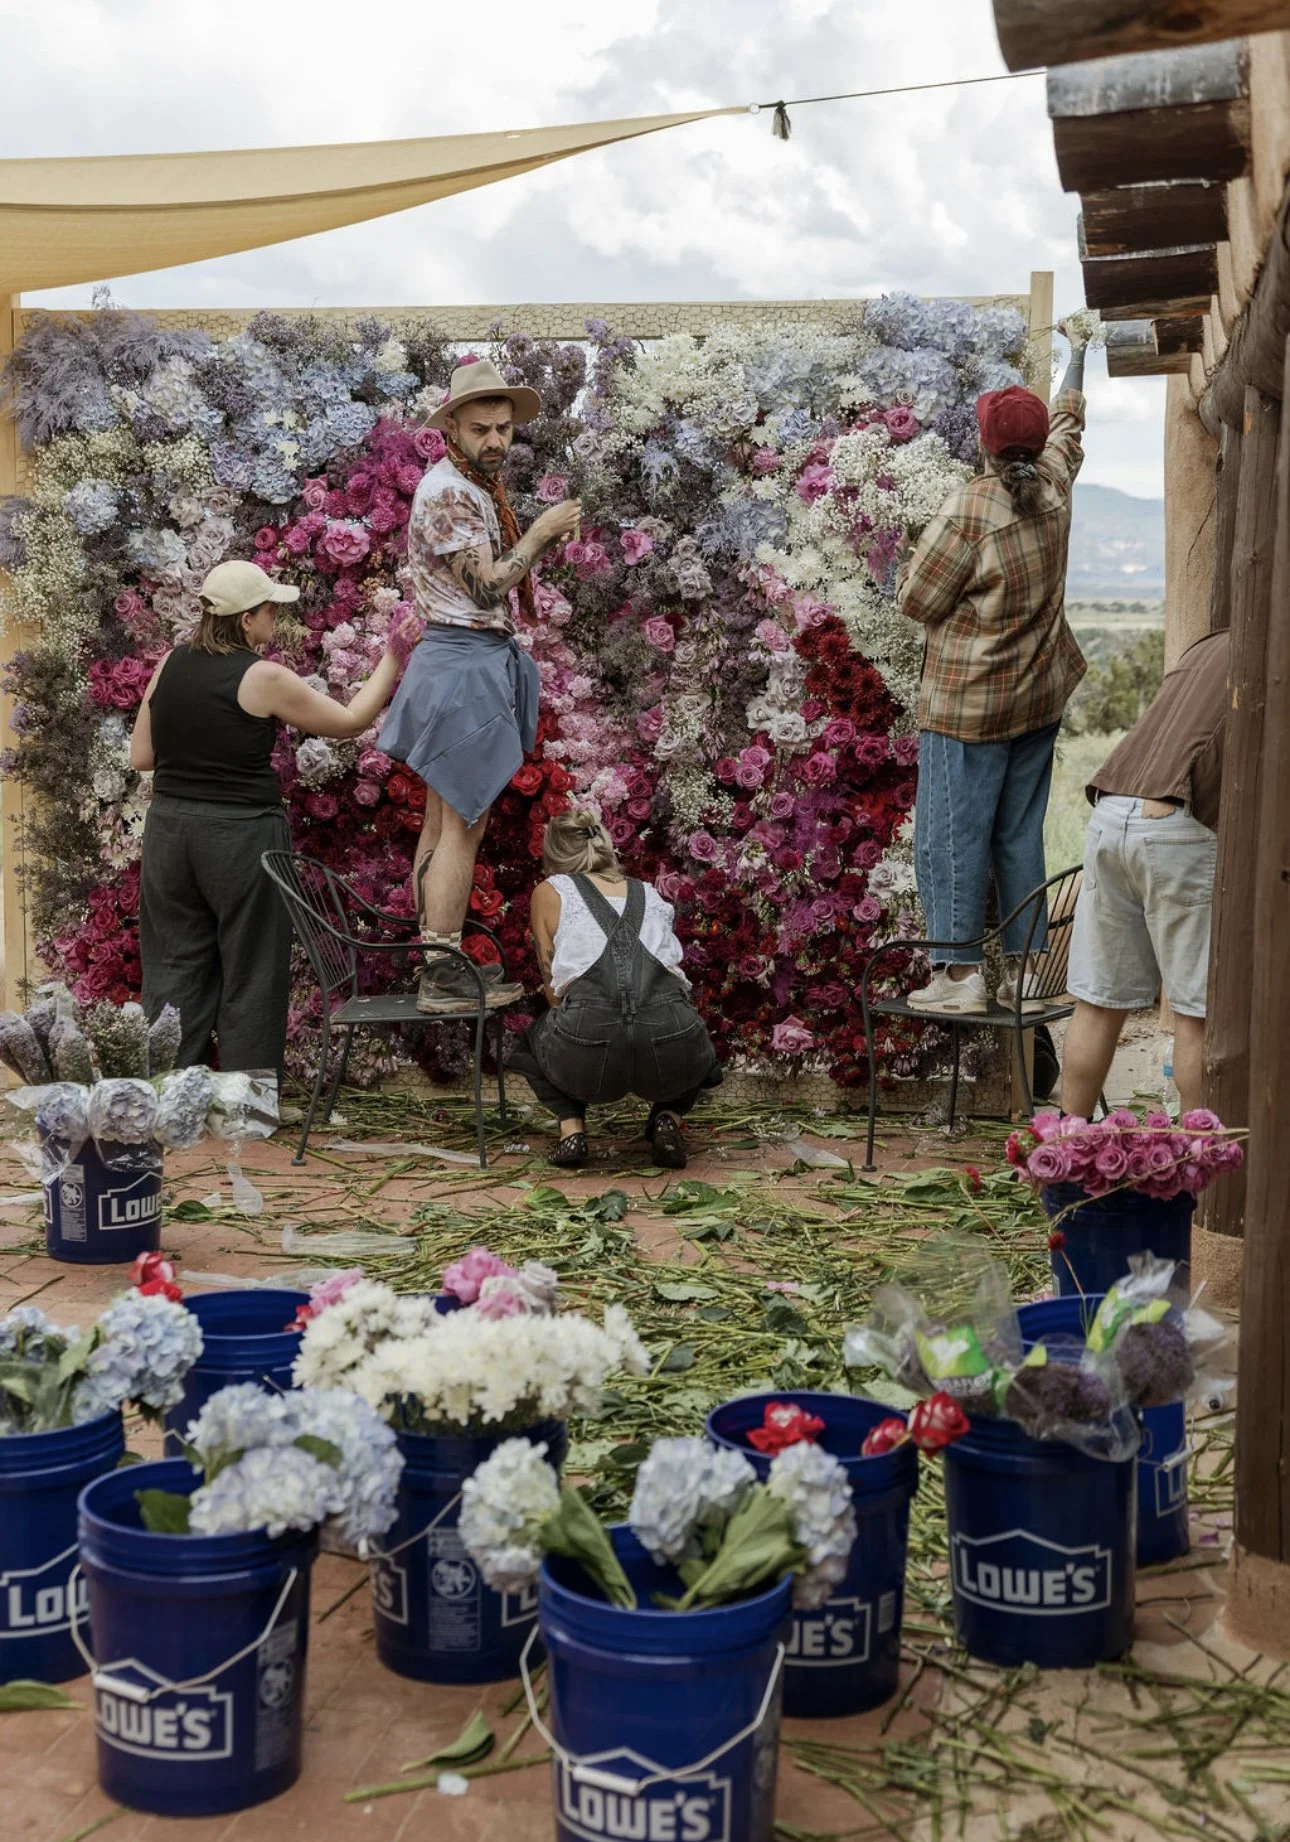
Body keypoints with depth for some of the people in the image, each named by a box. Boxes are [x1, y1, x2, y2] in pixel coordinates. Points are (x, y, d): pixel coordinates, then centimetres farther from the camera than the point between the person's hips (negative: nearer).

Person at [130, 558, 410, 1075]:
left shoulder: (171, 665, 4)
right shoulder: (264, 678, -12)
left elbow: (140, 756, 8)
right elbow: (351, 720, -2)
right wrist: (392, 659, 7)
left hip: (169, 829, 5)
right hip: (240, 834, -5)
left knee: (174, 972, 11)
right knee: (249, 978, 7)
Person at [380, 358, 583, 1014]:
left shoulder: (478, 488, 16)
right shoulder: (446, 492, -15)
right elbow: (487, 587, -19)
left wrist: (541, 541, 8)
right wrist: (540, 534, -11)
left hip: (482, 659, 10)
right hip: (465, 662, -10)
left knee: (442, 822, 12)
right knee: (462, 825, -8)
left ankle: (435, 960, 19)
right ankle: (442, 976, -4)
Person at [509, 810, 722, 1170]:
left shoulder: (550, 892, 19)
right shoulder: (650, 894, 28)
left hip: (587, 1054, -2)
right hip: (670, 1058, 2)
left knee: (532, 1042, 35)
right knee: (696, 1052, 41)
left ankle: (571, 1127, 11)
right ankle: (668, 1118, 13)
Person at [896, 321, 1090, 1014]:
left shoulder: (970, 507, -17)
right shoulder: (1055, 487, 3)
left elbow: (917, 599, -13)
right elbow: (1068, 422, 24)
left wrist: (905, 569, 9)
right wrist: (1076, 358, 42)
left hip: (970, 701, -7)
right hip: (1040, 696, 7)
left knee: (952, 837, -2)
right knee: (1021, 837, 11)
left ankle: (959, 973, -3)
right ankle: (1024, 971, 14)